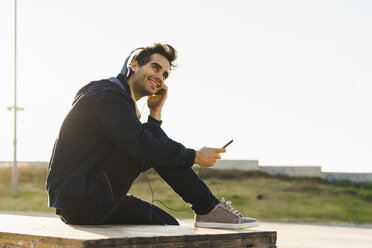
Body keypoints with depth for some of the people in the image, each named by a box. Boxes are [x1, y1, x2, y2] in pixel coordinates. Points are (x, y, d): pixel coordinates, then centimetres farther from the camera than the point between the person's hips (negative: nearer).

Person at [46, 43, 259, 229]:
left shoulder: (118, 98, 21)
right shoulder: (109, 93, -11)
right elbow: (141, 147, -25)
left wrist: (155, 113, 10)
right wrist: (196, 156, -14)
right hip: (81, 201, -11)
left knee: (167, 224, 9)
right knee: (155, 149, -15)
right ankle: (209, 209, -8)